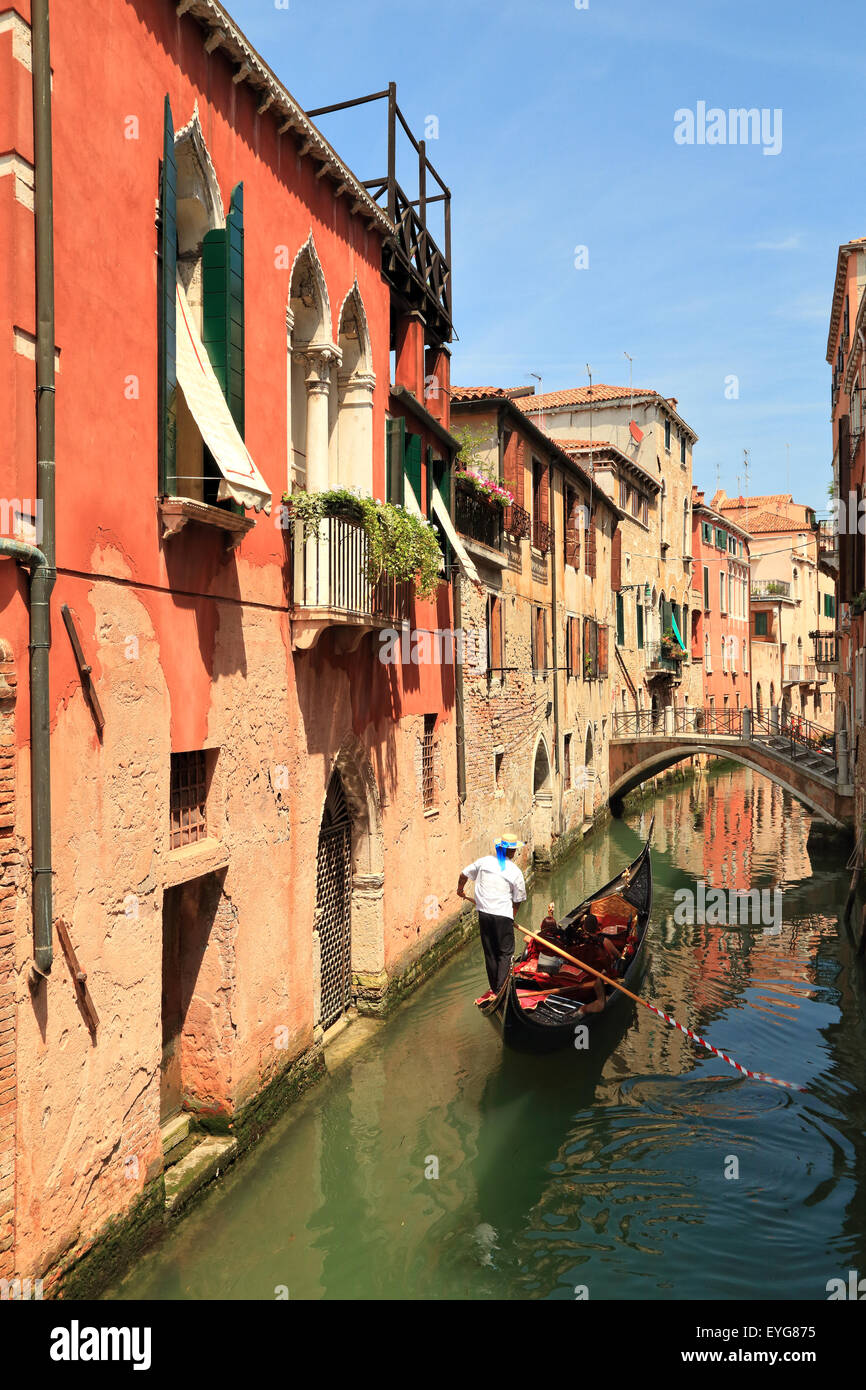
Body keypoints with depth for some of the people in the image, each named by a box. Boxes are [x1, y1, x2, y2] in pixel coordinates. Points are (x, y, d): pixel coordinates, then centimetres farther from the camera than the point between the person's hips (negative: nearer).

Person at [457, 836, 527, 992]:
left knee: (490, 952, 14)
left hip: (484, 914, 4)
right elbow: (518, 899, 2)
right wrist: (512, 916, 18)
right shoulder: (515, 871, -6)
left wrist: (460, 889, 29)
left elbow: (464, 874, 11)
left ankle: (495, 988, 21)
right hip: (503, 916, -4)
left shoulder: (484, 861, 1)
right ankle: (501, 990, -4)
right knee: (505, 952, 6)